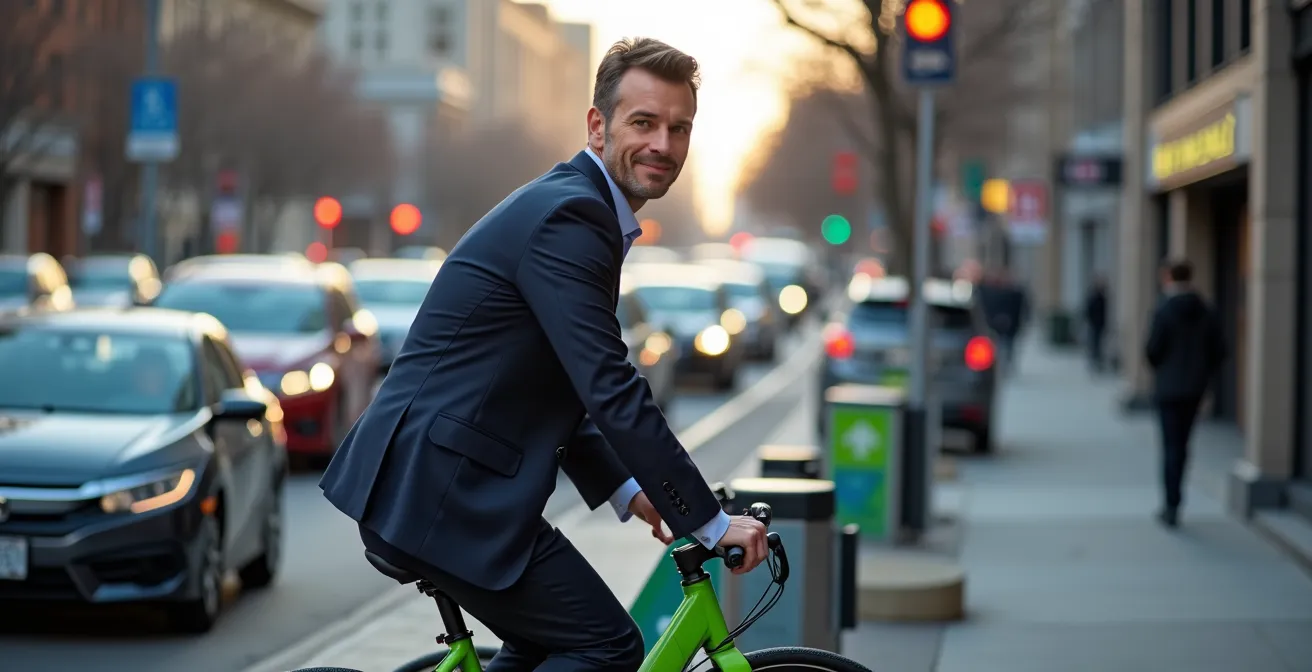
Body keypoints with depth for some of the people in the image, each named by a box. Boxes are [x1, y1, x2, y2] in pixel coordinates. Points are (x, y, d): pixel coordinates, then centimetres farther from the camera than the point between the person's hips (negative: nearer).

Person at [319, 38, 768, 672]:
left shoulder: (570, 208, 17)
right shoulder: (568, 217, -16)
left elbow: (558, 391, 25)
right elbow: (612, 394, -21)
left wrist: (624, 490, 19)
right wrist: (710, 520, -16)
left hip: (417, 482, 11)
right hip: (440, 493, -11)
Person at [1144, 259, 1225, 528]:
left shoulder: (1164, 311, -14)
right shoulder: (1207, 312, 1)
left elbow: (1153, 349, -14)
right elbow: (1219, 351, 2)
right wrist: (1203, 376, 14)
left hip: (1168, 388, -5)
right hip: (1195, 389, 5)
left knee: (1171, 446, -1)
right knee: (1181, 444, 15)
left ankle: (1172, 506, -2)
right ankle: (1171, 503, 21)